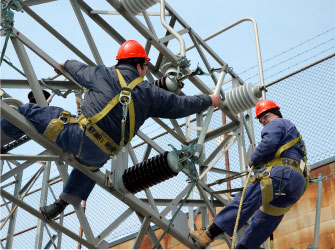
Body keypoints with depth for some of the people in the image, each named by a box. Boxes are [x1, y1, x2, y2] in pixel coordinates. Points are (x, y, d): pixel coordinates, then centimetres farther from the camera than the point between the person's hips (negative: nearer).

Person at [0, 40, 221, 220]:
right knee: (92, 163, 39)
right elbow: (182, 105, 16)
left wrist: (66, 64, 49)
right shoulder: (150, 93, 6)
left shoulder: (103, 75, 4)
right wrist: (209, 100, 33)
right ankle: (62, 203, 38)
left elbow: (80, 70, 26)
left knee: (27, 112, 7)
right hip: (101, 154, 3)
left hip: (77, 135, -3)